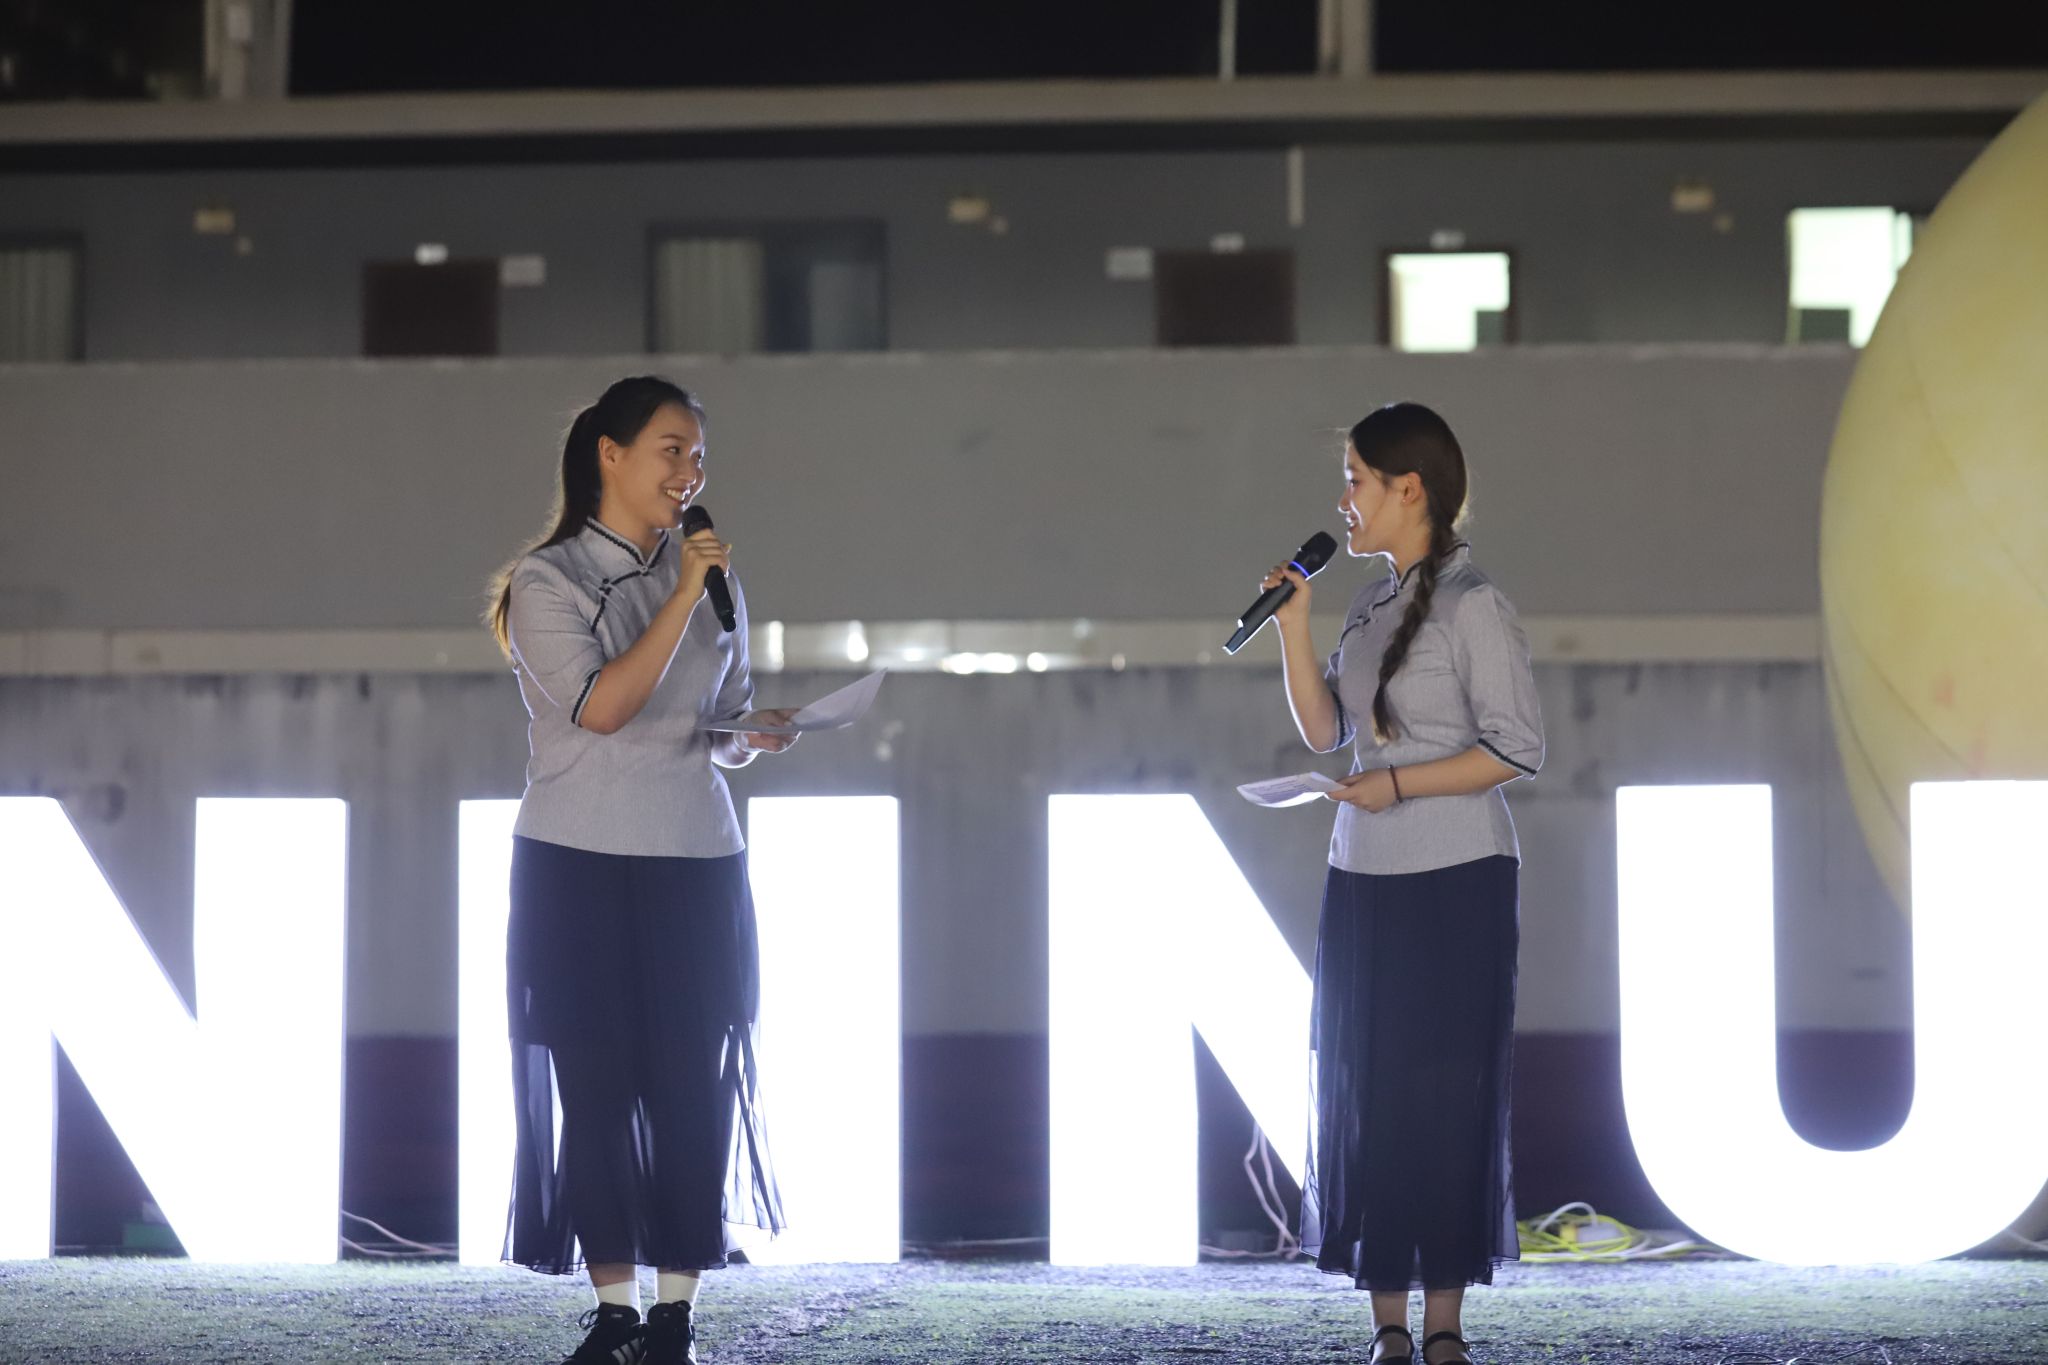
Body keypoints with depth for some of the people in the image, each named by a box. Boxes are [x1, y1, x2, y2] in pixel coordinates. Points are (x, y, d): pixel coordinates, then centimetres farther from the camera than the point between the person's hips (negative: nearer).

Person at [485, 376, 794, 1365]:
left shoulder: (712, 581, 12)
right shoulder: (548, 581, -2)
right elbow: (603, 705, -15)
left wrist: (758, 736, -4)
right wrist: (682, 599, -16)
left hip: (697, 873, 4)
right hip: (579, 872, -3)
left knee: (696, 1089, -2)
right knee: (595, 1087, -2)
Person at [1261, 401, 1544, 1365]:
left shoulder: (1472, 606, -10)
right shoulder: (1372, 602, 12)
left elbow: (1516, 749, -13)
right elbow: (1323, 730, 13)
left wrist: (1399, 785, -17)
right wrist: (1292, 624, 4)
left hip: (1455, 885, -7)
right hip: (1362, 880, 7)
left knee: (1445, 1095, -2)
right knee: (1360, 1093, 5)